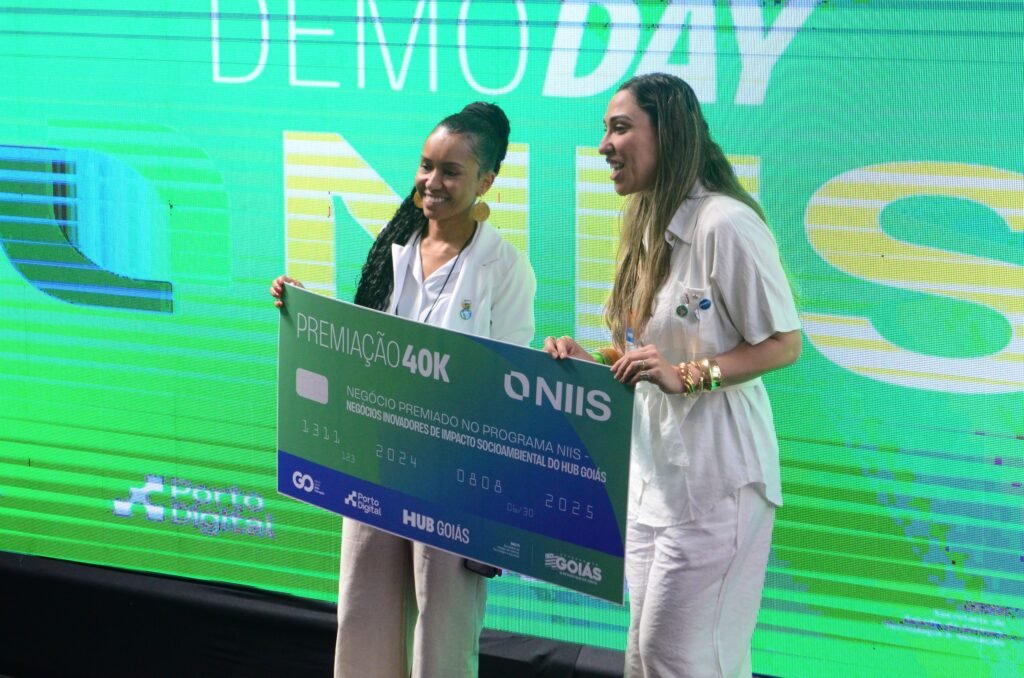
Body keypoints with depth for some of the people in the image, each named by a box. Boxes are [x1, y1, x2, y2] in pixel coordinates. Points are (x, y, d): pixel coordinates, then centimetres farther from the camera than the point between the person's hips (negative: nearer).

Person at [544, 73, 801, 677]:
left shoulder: (725, 223, -16)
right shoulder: (649, 231, 13)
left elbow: (785, 344, -15)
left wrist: (684, 375, -25)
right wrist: (587, 362, 1)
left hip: (713, 476, -9)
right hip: (653, 476, 9)